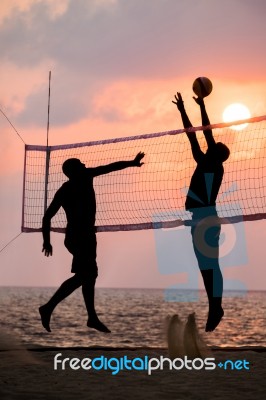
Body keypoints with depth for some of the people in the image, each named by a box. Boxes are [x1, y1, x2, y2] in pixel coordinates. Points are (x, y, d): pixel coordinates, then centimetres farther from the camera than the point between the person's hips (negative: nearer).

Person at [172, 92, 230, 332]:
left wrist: (202, 107, -2)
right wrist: (183, 111, 27)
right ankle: (214, 309, 12)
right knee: (205, 266, 8)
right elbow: (193, 138, 24)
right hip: (198, 220, 9)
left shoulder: (216, 166, -2)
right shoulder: (204, 164, 17)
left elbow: (208, 134, -5)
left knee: (210, 265, -10)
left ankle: (216, 309, -11)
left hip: (207, 219, -8)